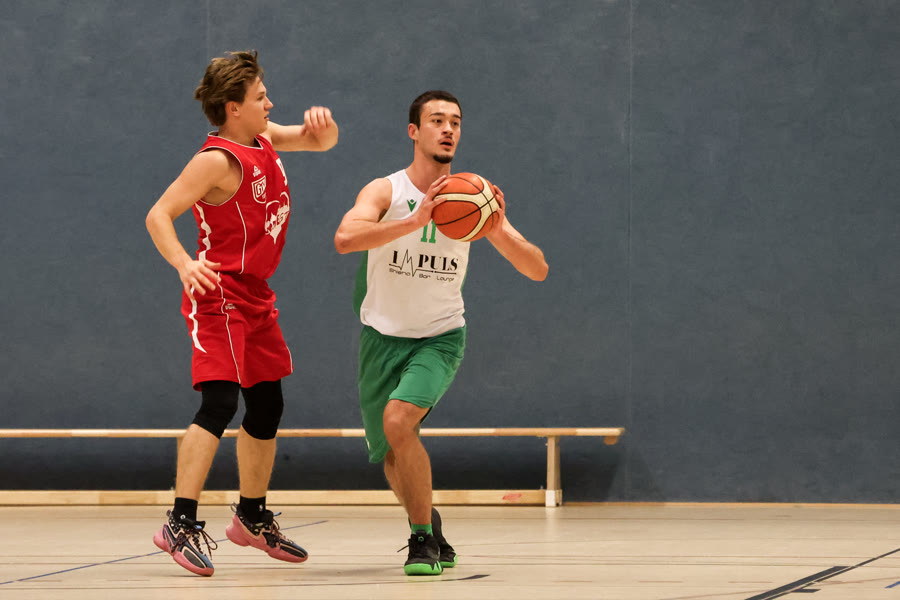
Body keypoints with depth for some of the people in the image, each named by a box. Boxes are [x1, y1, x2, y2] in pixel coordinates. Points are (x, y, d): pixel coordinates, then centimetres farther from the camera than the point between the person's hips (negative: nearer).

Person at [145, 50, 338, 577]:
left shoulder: (265, 138, 7)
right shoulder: (218, 160, -18)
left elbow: (322, 143, 18)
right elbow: (159, 215, -20)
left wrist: (322, 123, -6)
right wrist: (185, 265, -36)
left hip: (255, 297, 9)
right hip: (220, 294, -9)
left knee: (267, 407, 15)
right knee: (220, 402, -20)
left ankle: (253, 518, 30)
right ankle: (181, 524, -23)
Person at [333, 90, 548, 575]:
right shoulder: (385, 191, -12)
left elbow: (538, 271, -8)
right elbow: (345, 238, -33)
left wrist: (501, 228, -27)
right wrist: (414, 221, -44)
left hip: (440, 338, -1)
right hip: (384, 335, 1)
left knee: (398, 420, -26)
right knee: (392, 458, 10)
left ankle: (423, 539, -11)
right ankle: (431, 532, 38)